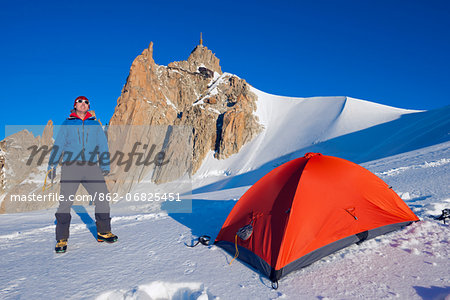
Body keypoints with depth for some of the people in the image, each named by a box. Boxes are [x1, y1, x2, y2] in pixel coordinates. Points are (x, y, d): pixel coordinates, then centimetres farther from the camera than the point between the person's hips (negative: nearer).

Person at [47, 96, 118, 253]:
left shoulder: (95, 124, 19)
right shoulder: (67, 124, 16)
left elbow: (103, 145, 16)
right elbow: (58, 145, 13)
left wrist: (105, 166, 5)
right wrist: (52, 166, 2)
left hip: (91, 166, 1)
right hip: (70, 166, -1)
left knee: (102, 199, -5)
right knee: (65, 202, -8)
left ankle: (103, 232, 11)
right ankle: (62, 239, 3)